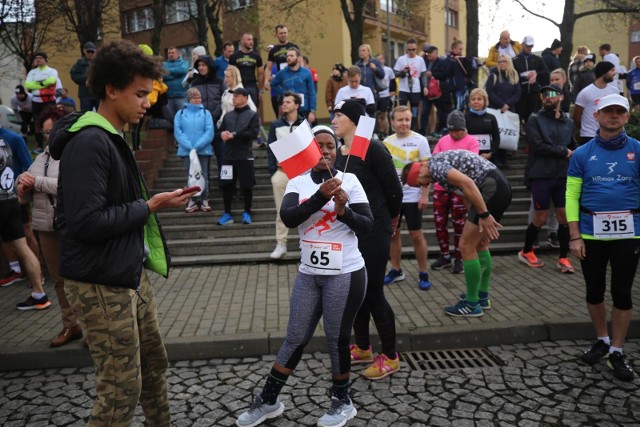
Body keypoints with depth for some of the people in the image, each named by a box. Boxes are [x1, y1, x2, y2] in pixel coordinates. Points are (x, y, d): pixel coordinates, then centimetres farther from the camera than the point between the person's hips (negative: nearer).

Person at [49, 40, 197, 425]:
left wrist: (157, 202, 5)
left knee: (154, 364, 20)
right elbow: (85, 222, -25)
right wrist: (149, 207, -17)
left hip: (131, 275, 10)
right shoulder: (89, 142, -19)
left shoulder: (112, 137, 13)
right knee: (122, 389, 0)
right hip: (100, 285, -10)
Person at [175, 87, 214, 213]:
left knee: (203, 176, 4)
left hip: (203, 150, -1)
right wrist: (189, 147, -15)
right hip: (186, 151, 1)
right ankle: (193, 201, 13)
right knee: (190, 177, 6)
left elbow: (209, 132, -6)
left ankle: (204, 201, 11)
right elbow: (178, 132, -3)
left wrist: (197, 146, -15)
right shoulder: (180, 114, 6)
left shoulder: (206, 113, 4)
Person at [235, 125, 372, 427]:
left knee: (337, 340, 8)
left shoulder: (349, 180, -4)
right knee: (295, 339, 12)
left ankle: (342, 402, 30)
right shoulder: (297, 183, 2)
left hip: (345, 274, -3)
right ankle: (268, 401, 28)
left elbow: (367, 225, -5)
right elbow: (287, 218, -16)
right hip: (308, 274, 3)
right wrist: (321, 196, -26)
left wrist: (344, 211, -22)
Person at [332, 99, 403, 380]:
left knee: (373, 293, 0)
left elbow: (394, 190, -11)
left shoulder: (373, 149, -15)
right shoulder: (337, 152, 6)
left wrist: (390, 219, 5)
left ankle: (390, 357, 19)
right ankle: (363, 348, 34)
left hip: (373, 231, -7)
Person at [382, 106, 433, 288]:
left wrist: (425, 195, -12)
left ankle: (423, 274, 13)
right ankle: (396, 270, 23)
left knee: (416, 235, 1)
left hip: (412, 196, -4)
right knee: (392, 233, 9)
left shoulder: (420, 140, -5)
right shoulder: (387, 141, 6)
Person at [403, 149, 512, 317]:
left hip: (492, 189, -10)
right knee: (480, 244, 21)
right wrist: (480, 227, 22)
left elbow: (467, 183, -23)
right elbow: (468, 191, 23)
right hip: (499, 187, 10)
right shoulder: (440, 161, 21)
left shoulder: (434, 166, -9)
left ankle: (472, 305, 8)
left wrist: (484, 215, -21)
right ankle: (482, 296, 32)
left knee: (466, 246, -3)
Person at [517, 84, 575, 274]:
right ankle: (526, 251, 22)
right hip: (540, 176, -4)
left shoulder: (569, 123, 14)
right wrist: (562, 151, -6)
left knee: (565, 216, 2)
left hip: (563, 176, 4)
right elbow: (538, 146, -12)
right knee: (541, 219, 1)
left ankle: (563, 258, 15)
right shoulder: (535, 120, 0)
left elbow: (573, 149, 16)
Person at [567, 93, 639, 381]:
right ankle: (602, 341, 34)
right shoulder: (582, 154, 1)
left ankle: (617, 351, 22)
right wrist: (575, 236, -6)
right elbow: (572, 196, -1)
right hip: (591, 234, 1)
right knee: (594, 291, 12)